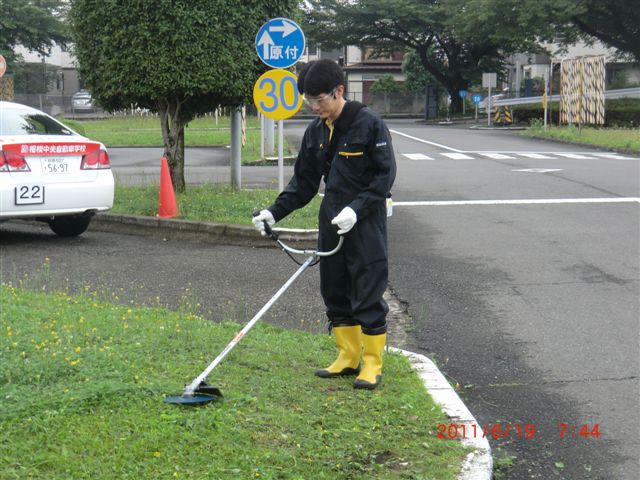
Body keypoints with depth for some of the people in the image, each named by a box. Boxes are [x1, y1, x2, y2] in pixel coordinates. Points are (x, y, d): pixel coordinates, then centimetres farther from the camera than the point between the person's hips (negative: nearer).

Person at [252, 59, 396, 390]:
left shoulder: (369, 124, -12)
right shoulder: (316, 131, 8)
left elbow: (385, 175, -12)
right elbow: (303, 182, 12)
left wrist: (356, 208, -23)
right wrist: (275, 211, 0)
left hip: (366, 222, -7)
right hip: (331, 220, 7)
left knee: (368, 294, -3)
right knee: (335, 291, 11)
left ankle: (372, 364, 8)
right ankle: (348, 357, 23)